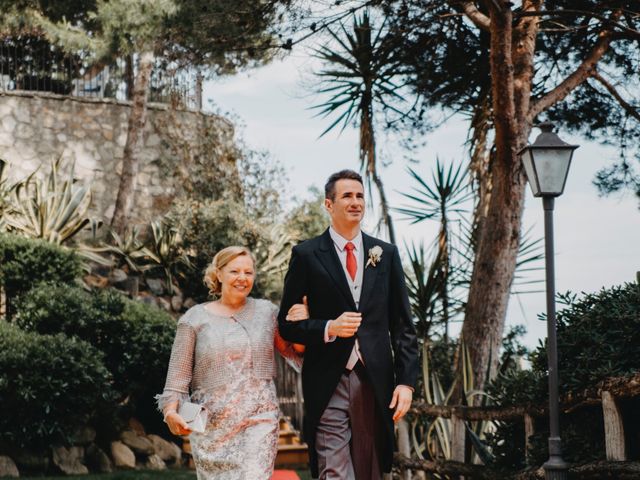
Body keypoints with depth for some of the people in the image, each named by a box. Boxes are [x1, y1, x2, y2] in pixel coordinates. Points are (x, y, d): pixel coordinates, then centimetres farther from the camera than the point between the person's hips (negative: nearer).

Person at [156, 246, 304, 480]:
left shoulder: (267, 312, 7)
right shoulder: (195, 319, 3)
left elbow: (296, 353, 9)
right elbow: (178, 374, 0)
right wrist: (171, 410, -16)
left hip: (259, 419, 0)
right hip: (211, 424, 0)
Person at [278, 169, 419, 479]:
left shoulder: (386, 254, 11)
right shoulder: (306, 255, 3)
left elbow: (402, 324, 10)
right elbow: (286, 324, 3)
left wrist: (406, 381, 0)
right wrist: (328, 329, -14)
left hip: (376, 382, 3)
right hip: (328, 384, -3)